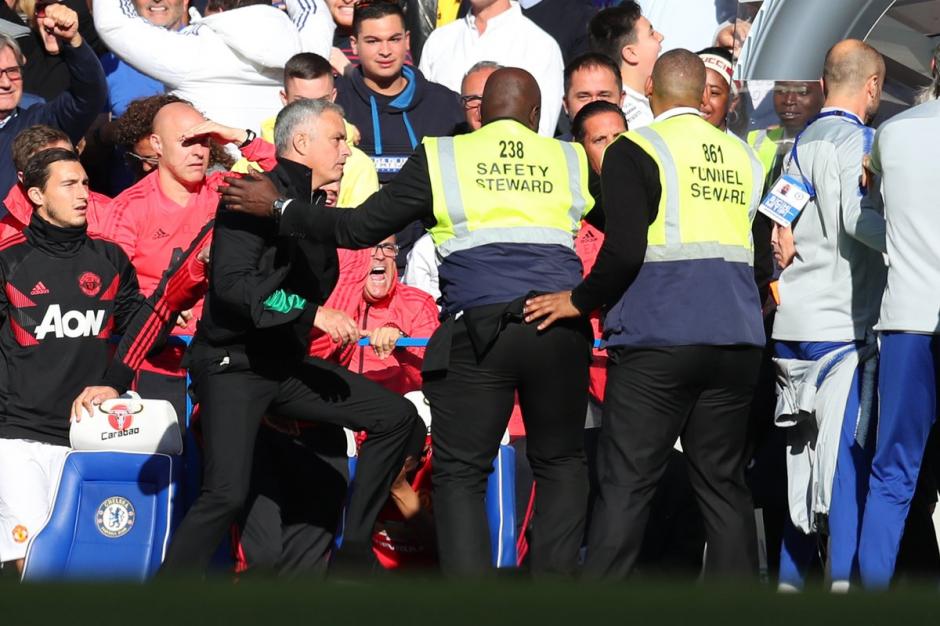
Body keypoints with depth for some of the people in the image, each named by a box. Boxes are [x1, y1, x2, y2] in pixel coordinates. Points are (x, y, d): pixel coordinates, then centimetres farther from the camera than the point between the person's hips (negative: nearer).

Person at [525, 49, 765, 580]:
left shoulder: (635, 152, -4)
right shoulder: (745, 158, 13)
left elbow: (625, 251, -14)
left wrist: (580, 301, 0)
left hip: (658, 341, -5)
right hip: (736, 341, 5)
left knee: (626, 484, -4)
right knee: (724, 483, 10)